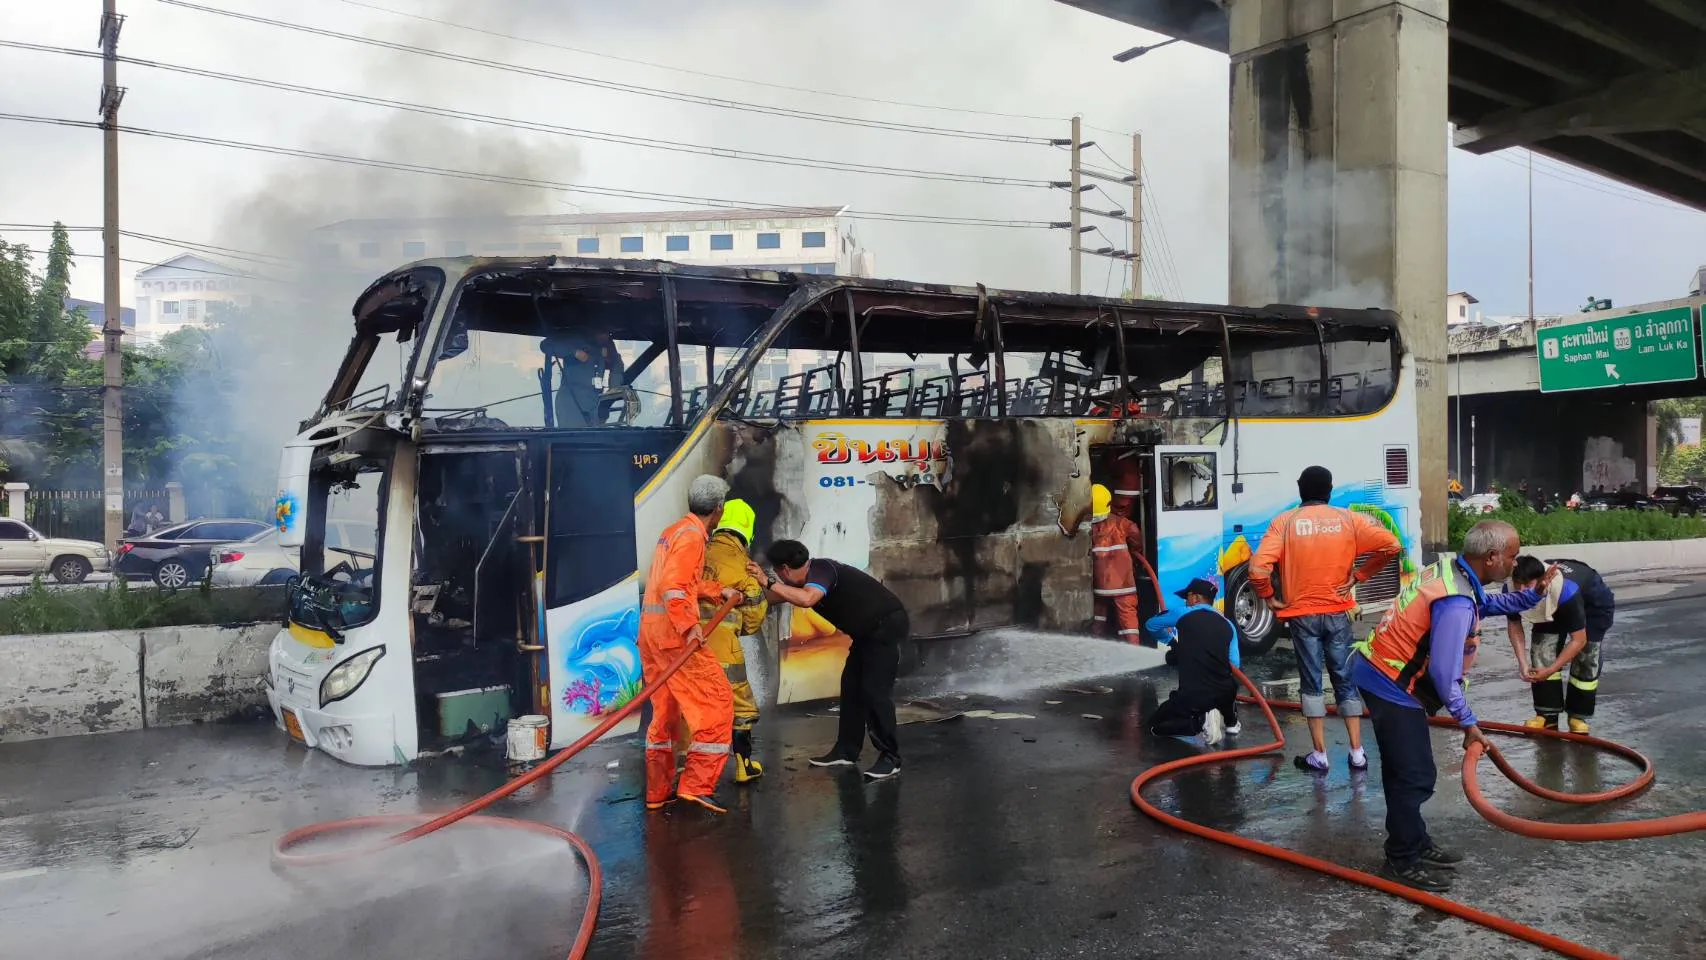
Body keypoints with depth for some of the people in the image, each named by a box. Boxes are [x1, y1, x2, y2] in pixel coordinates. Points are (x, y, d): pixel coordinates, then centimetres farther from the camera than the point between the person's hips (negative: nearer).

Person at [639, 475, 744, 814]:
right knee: (715, 701, -5)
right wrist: (690, 626, -26)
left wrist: (719, 591, 33)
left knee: (665, 709, 15)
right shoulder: (691, 535, -10)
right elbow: (673, 587, -22)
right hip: (673, 631, -10)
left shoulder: (675, 531, 19)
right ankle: (697, 785, -7)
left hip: (650, 630, 10)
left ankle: (658, 792, 21)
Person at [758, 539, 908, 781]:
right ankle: (846, 750, 18)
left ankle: (890, 758, -7)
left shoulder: (820, 570, -22)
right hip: (869, 631, 11)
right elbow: (780, 597, 18)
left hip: (887, 624, -11)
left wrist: (769, 583, -35)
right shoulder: (810, 577, 6)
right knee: (851, 685, 11)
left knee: (874, 691, -14)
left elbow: (806, 599, -42)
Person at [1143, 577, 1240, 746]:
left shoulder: (1184, 614, 1)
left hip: (1192, 696, -5)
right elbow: (1234, 666, 11)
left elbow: (1151, 624, 19)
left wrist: (1172, 641, 38)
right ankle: (1230, 721, 27)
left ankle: (1200, 720, -6)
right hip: (1226, 694, 5)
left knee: (1155, 725, 14)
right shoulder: (1227, 625, 9)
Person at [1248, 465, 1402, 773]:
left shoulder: (1284, 522, -6)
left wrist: (1270, 598, -2)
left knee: (1311, 682, 6)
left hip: (1301, 614, -1)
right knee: (1346, 679, 12)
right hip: (1337, 613, 2)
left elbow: (1258, 568, -17)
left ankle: (1319, 756, 9)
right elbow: (1393, 546, -4)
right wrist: (1358, 575, 2)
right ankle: (1357, 753, 13)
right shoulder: (1348, 519, 0)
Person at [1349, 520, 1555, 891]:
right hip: (1391, 686, -10)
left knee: (1404, 771, 20)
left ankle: (1415, 844, 33)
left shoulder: (1448, 571, 4)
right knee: (1415, 777, -1)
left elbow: (1484, 604, 26)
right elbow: (1444, 673, -24)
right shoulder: (1457, 603, -24)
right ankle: (1402, 862, 11)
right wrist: (1468, 722, -14)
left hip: (1378, 673, 10)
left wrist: (1532, 595, 16)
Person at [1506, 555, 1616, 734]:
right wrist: (1523, 663, -24)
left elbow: (1579, 640, -36)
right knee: (1542, 647, -9)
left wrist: (1550, 670, -37)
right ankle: (1547, 715, 1)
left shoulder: (1567, 591, -45)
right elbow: (1514, 624, -14)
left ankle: (1579, 717, 5)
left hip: (1594, 603, -4)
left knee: (1586, 657, -13)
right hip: (1553, 606, 4)